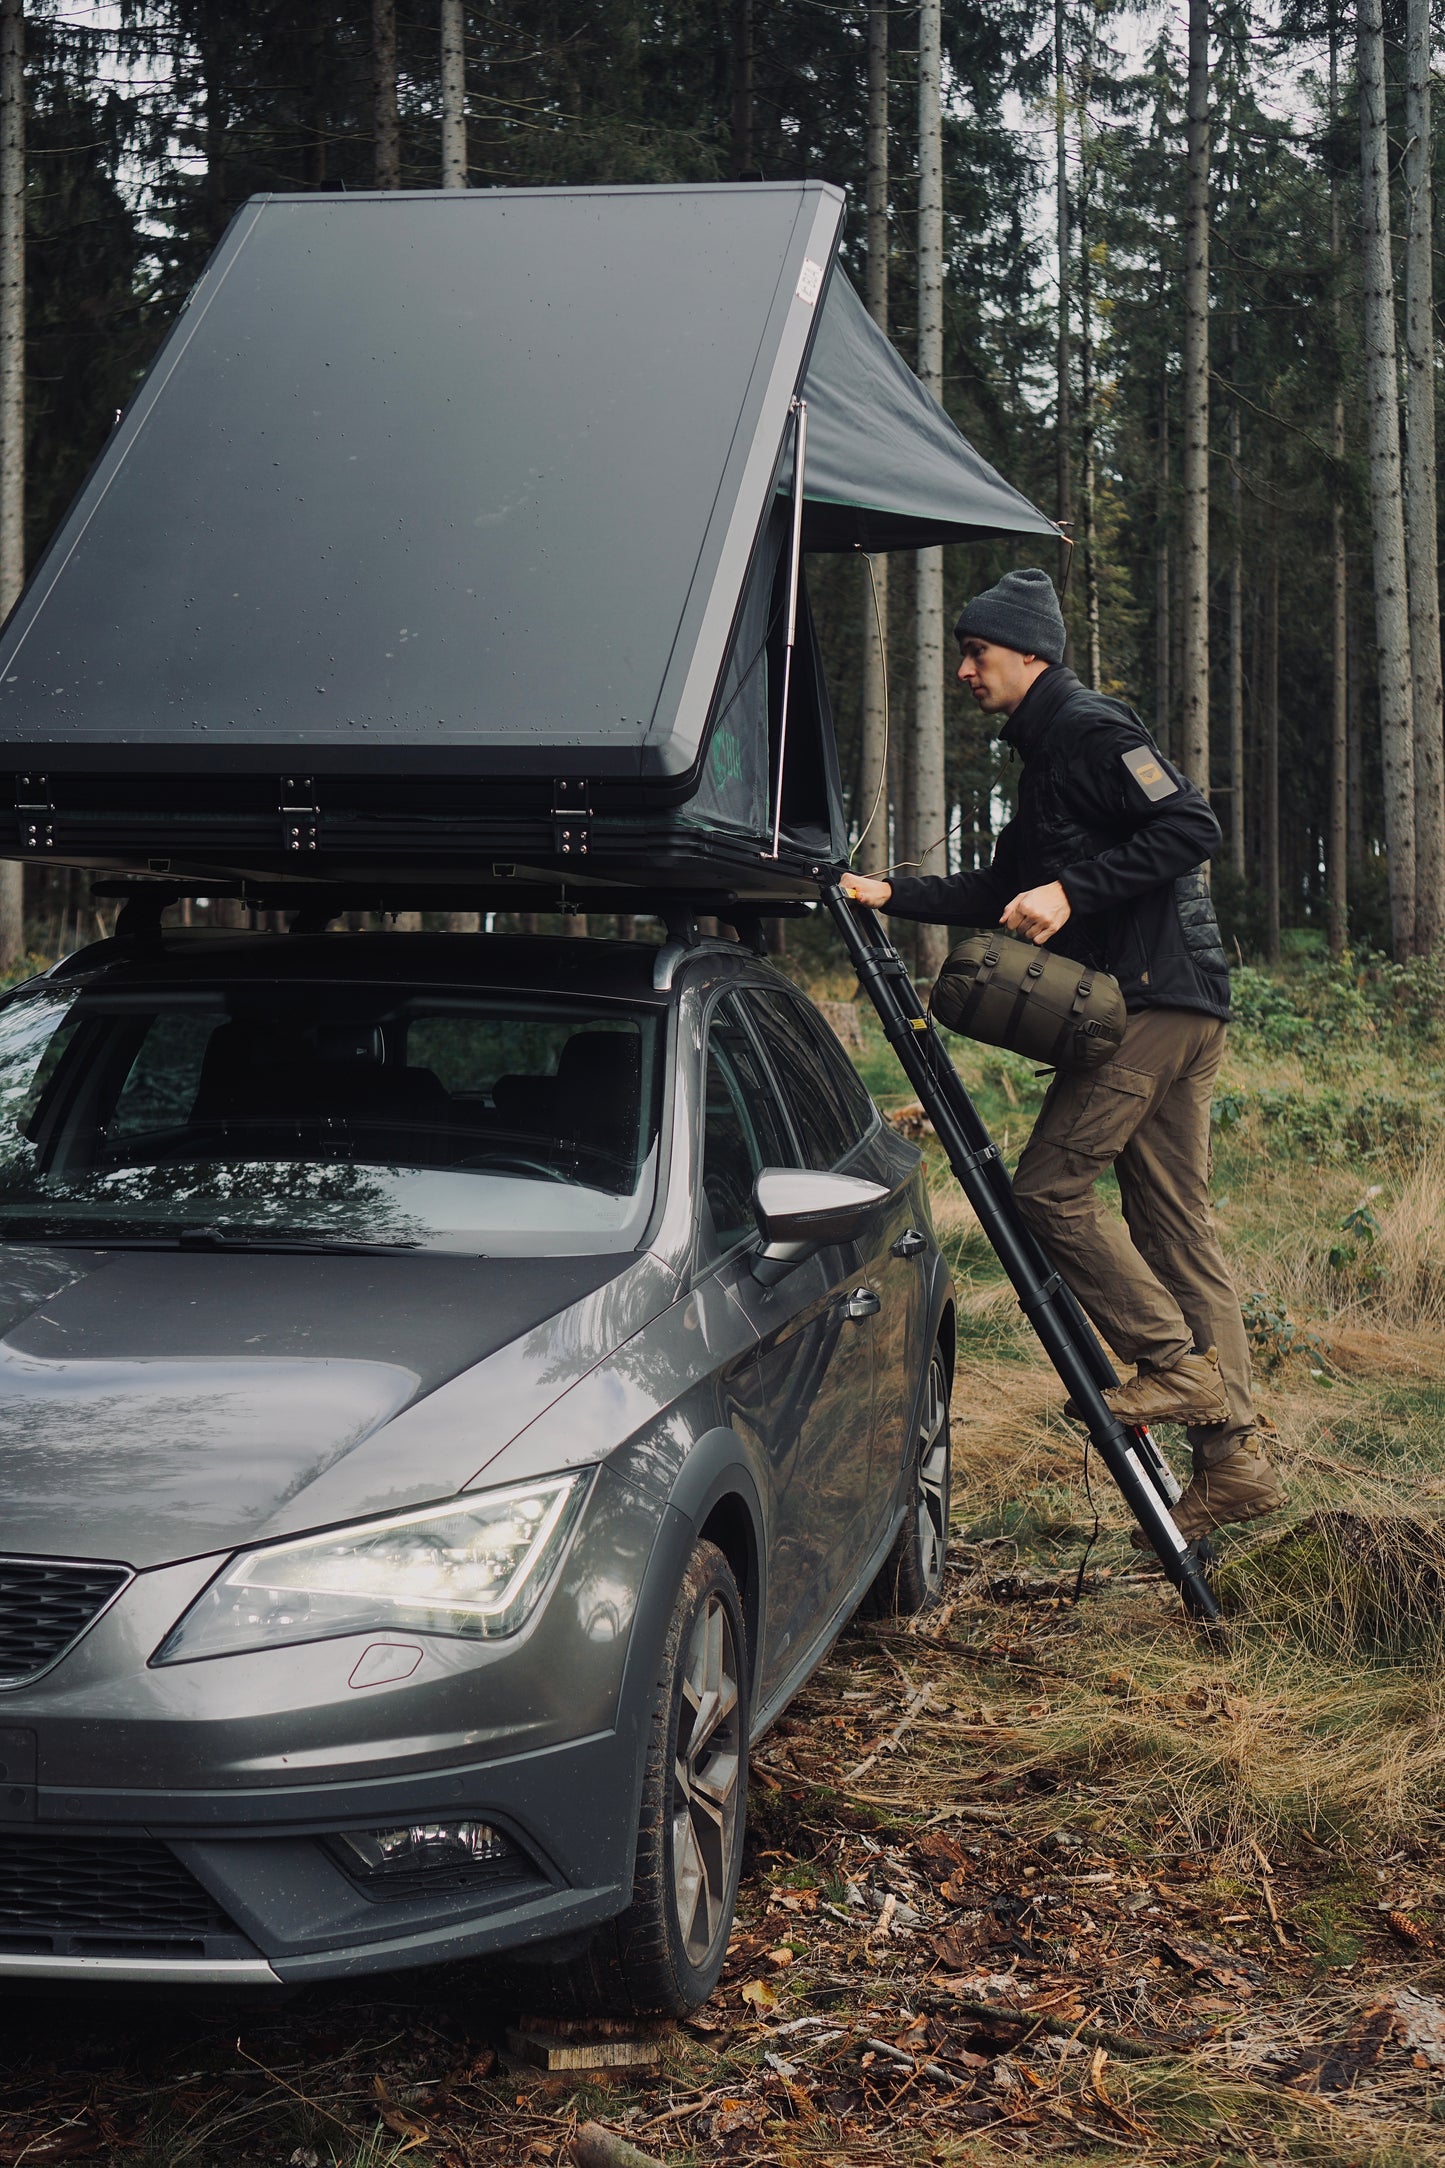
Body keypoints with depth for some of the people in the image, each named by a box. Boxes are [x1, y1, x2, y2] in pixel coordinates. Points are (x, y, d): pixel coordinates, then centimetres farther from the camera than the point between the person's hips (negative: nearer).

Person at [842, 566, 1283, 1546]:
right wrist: (891, 896, 19)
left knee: (1050, 1185, -10)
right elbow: (1002, 893, 28)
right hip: (1177, 1009, 10)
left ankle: (1178, 1364, -5)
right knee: (1176, 1224, 7)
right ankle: (1234, 1457, 6)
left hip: (1154, 997, -10)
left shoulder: (1090, 728, -7)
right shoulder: (1046, 750, 24)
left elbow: (1193, 825, -18)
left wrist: (1073, 892, -20)